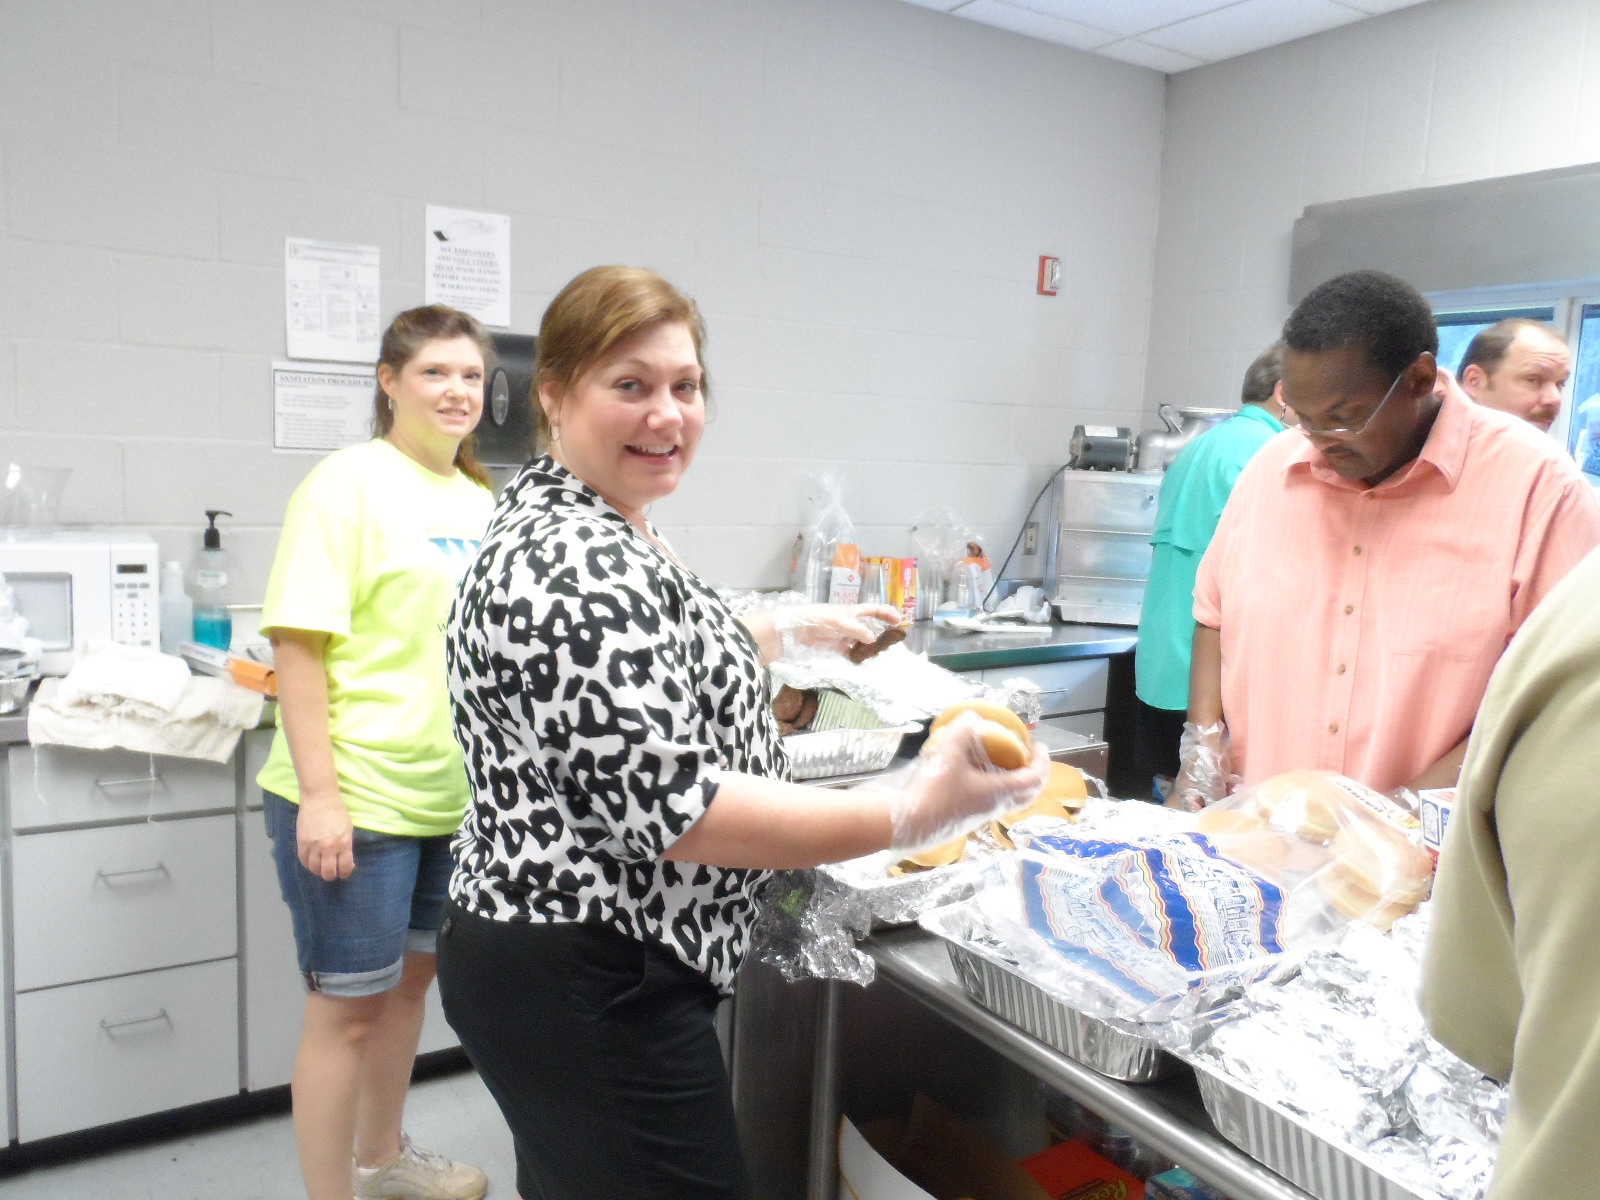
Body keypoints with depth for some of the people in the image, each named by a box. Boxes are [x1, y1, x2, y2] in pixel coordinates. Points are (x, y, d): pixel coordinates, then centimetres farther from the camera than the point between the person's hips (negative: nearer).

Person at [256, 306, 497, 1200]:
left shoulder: (479, 499, 10)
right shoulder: (351, 482, -11)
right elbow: (299, 641, -16)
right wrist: (319, 795, -20)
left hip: (455, 791, 8)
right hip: (357, 795, -7)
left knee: (412, 976, 22)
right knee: (347, 1007, 5)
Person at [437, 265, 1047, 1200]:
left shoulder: (583, 527, 8)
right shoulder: (574, 572, -24)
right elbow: (669, 810, -27)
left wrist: (790, 628, 24)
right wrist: (912, 815, -27)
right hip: (587, 993, -10)